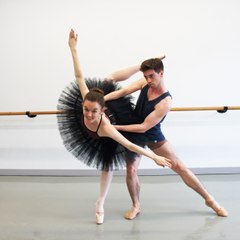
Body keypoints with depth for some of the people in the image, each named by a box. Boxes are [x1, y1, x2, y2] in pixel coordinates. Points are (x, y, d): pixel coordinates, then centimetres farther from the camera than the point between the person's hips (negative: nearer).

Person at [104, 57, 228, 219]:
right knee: (131, 171, -9)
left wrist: (115, 127, -32)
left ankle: (209, 199, 19)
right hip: (134, 134, 4)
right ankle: (136, 206, 17)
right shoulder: (145, 83, -14)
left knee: (179, 167, 2)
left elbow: (143, 127, -32)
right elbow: (123, 92, -21)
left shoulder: (165, 102, -32)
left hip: (152, 137, -4)